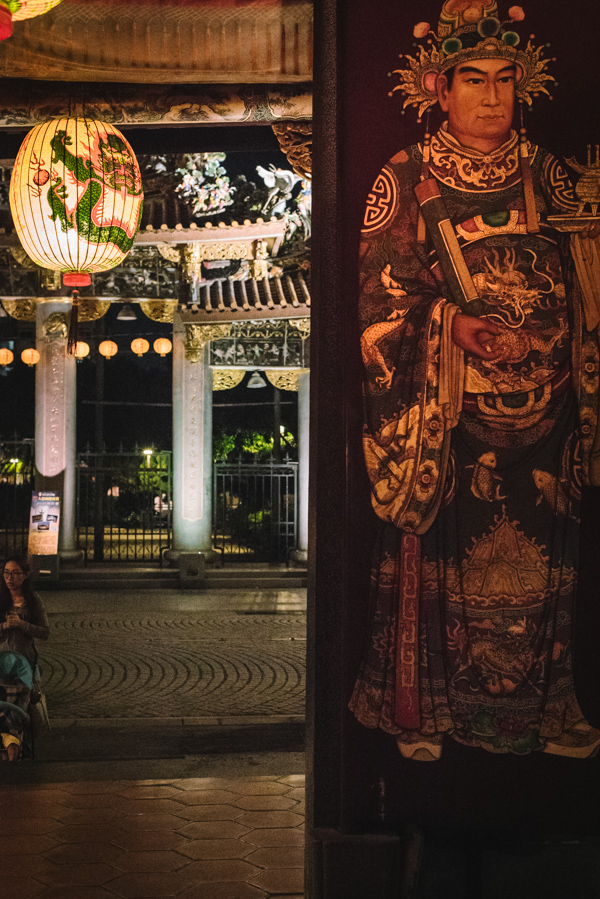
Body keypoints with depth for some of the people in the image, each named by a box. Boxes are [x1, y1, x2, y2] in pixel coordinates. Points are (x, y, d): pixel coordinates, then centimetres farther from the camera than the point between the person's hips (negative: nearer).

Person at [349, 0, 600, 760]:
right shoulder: (407, 179, 2)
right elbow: (383, 285, -4)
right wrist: (454, 321, -17)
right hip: (447, 406, -3)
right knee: (438, 547, -1)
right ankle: (422, 710, 13)